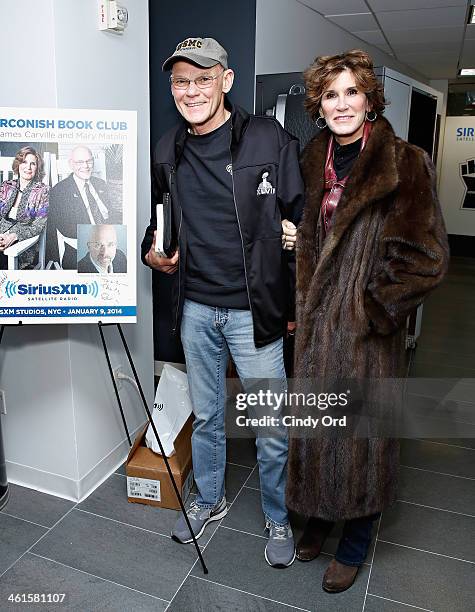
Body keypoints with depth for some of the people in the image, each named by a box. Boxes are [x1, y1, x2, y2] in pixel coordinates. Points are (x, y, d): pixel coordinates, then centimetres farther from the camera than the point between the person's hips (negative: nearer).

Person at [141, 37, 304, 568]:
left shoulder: (269, 139, -8)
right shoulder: (168, 150, 6)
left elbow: (301, 220, -5)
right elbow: (155, 216, 22)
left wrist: (298, 301, -4)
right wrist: (150, 251, 2)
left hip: (253, 310, -4)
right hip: (195, 308, 4)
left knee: (270, 428, 8)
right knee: (206, 415, 20)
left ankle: (278, 519, 33)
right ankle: (209, 500, 44)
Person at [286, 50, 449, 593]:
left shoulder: (404, 164, -10)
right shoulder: (315, 162, 8)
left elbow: (426, 257, -14)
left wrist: (373, 308, -12)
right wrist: (303, 301, 8)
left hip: (368, 330, -5)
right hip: (316, 324, 5)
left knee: (362, 432, 9)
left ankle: (354, 546, 33)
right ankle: (317, 518, 42)